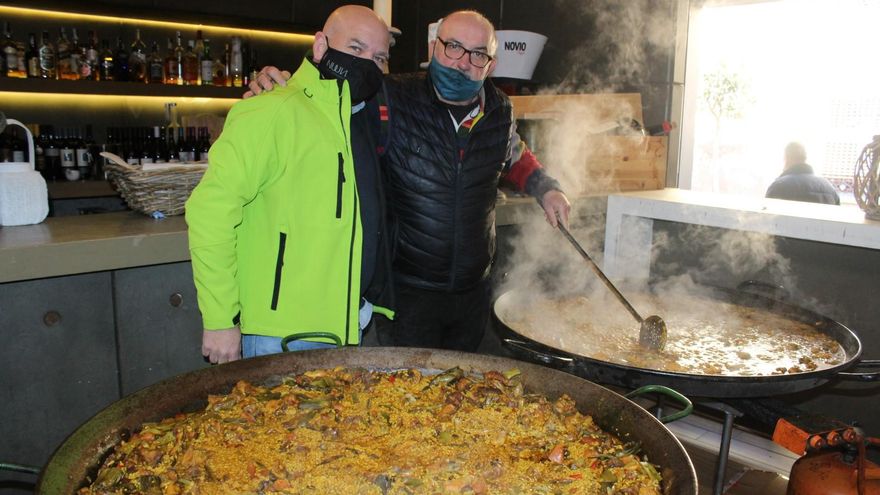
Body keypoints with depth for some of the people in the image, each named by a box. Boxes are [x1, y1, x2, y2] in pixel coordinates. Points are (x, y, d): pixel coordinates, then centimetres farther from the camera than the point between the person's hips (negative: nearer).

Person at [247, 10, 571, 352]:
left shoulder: (500, 111, 0)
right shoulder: (391, 102, -15)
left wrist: (546, 189, 9)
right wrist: (273, 86, -22)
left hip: (475, 293, 5)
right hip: (407, 294, -4)